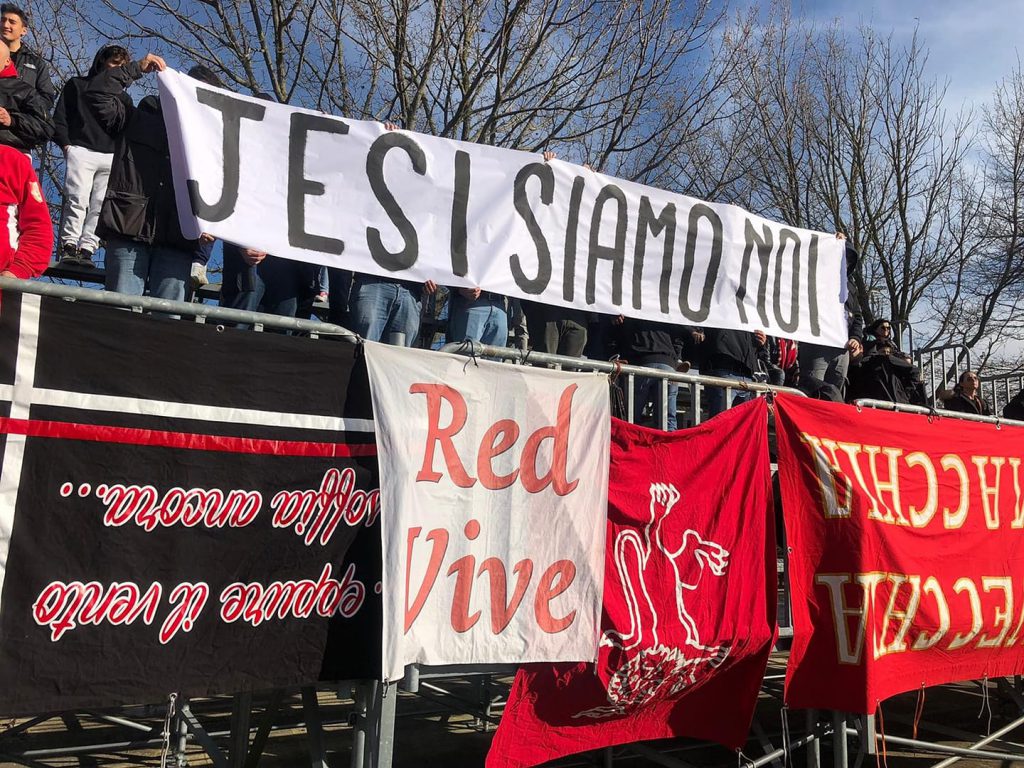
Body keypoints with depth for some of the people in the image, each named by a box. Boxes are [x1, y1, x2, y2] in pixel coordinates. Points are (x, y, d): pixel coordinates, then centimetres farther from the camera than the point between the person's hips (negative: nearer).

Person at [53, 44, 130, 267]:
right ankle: (69, 246, -15)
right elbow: (59, 117, 10)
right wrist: (65, 144, -4)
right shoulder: (77, 85, 18)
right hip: (81, 151, -3)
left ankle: (86, 249, -12)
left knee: (101, 206, -10)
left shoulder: (124, 98, 27)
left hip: (112, 158, 3)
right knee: (78, 199, -16)